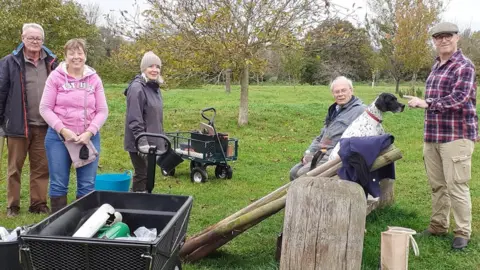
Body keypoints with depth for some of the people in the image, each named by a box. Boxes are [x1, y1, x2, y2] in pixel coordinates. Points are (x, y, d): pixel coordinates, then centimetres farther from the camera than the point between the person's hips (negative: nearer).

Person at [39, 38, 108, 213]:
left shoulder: (94, 79, 2)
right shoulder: (56, 77, -3)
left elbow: (102, 110, 2)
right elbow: (45, 108, -4)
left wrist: (89, 132, -11)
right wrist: (63, 130, -14)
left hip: (89, 138, 2)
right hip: (58, 137, -1)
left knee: (87, 185, 7)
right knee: (58, 184, 6)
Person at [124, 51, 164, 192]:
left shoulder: (154, 87, 11)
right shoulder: (137, 88, -17)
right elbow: (135, 120, -21)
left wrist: (161, 139, 19)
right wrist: (143, 143, -23)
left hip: (152, 141, 9)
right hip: (140, 143, -9)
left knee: (149, 176, 14)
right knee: (142, 176, -3)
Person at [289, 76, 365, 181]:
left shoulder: (359, 110, -7)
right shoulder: (334, 110, 22)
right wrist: (308, 152, 11)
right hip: (320, 152, 9)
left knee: (303, 174, -23)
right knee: (294, 172, 0)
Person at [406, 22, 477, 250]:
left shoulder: (464, 66, -8)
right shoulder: (436, 66, 17)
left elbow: (458, 99, -20)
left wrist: (426, 103, -26)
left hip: (456, 135, -7)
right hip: (432, 136, 7)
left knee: (456, 185, -5)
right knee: (436, 185, 11)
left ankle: (463, 232, 6)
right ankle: (438, 226, 21)